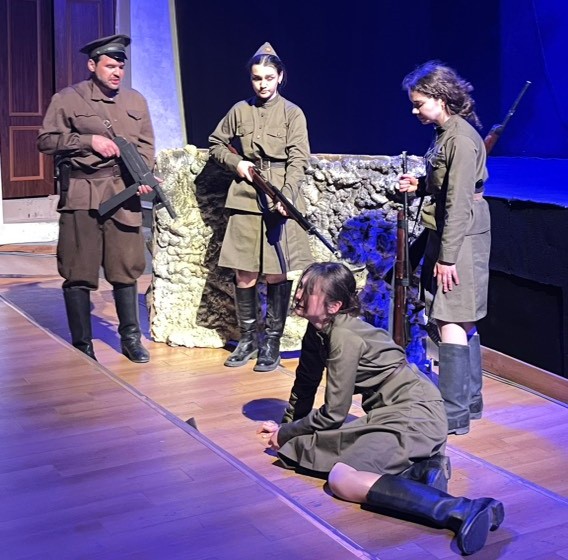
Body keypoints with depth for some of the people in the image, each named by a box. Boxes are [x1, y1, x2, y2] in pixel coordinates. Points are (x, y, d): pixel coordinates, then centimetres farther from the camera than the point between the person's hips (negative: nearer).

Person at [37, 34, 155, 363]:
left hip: (124, 194, 3)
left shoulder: (136, 101, 13)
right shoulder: (68, 99, 2)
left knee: (126, 267, 7)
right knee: (79, 272, 0)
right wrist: (88, 140, -11)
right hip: (82, 194, -3)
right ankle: (82, 345, 11)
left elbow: (146, 145, 12)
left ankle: (131, 337, 21)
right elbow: (46, 140, 0)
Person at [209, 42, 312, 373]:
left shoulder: (292, 113, 0)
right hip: (246, 198, 2)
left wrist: (286, 197, -22)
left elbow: (298, 160, -7)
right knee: (245, 274, 3)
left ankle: (272, 342, 12)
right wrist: (236, 163, 0)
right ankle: (247, 339, 18)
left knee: (277, 273, 1)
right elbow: (216, 144, 20)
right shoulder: (240, 111, 8)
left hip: (280, 200, -2)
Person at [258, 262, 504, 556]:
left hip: (414, 415, -9)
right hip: (387, 413, 9)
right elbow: (306, 382, 18)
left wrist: (284, 434, -1)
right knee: (298, 448, 2)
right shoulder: (317, 329, 6)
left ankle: (462, 510, -37)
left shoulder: (344, 338, -19)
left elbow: (333, 414, -14)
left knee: (342, 479, -28)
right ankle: (416, 468, -5)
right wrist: (286, 430, 13)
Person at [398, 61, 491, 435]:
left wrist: (447, 256, -21)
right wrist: (420, 186, 5)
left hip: (461, 239, -10)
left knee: (451, 321, -8)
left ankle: (454, 413, -3)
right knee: (463, 321, 14)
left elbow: (459, 201, -21)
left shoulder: (462, 138, -17)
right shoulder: (446, 134, 12)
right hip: (449, 235, 10)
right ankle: (470, 400, 24)